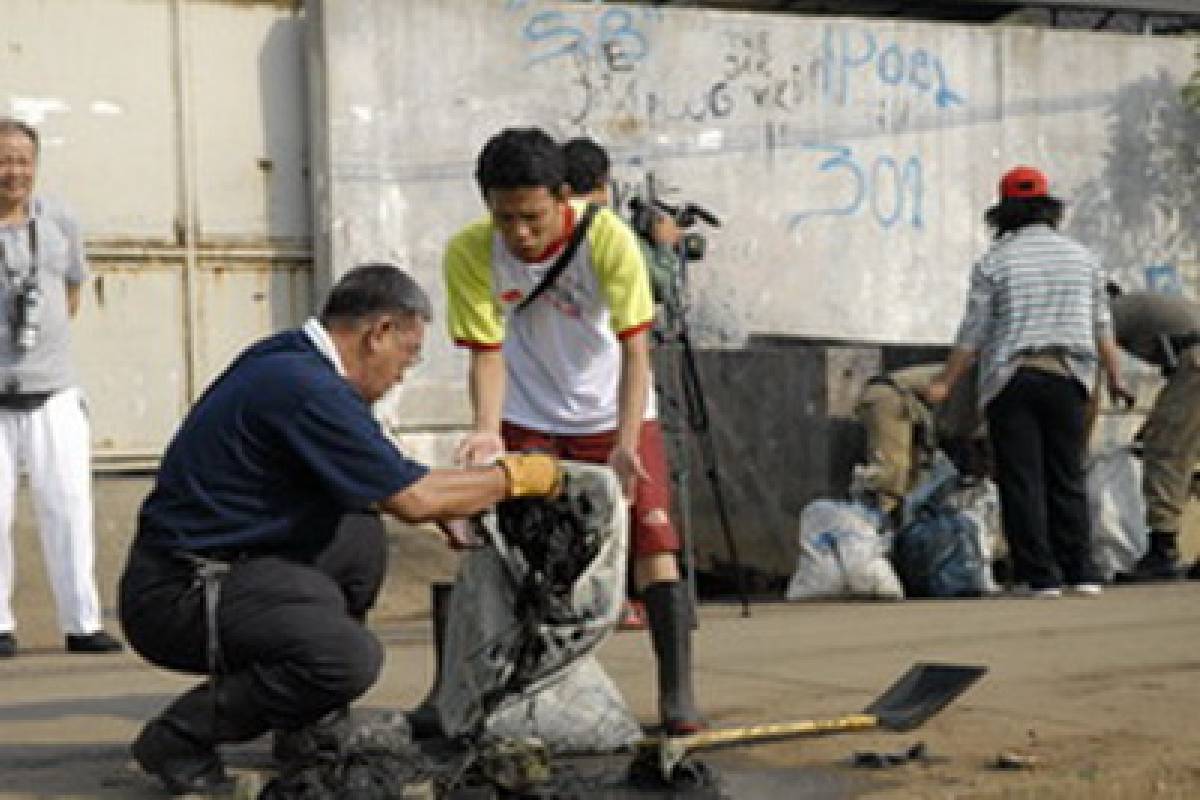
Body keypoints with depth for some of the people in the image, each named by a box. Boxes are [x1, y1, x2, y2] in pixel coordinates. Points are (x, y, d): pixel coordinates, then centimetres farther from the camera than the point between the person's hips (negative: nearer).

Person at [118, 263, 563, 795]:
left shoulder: (286, 357, 10)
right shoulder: (305, 388, -21)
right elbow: (413, 500, -17)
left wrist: (441, 507, 17)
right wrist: (516, 476, -4)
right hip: (176, 596, -10)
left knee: (360, 540, 16)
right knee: (352, 656, -25)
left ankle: (306, 727, 20)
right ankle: (178, 739, -9)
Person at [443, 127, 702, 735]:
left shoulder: (608, 238, -24)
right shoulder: (469, 253, -20)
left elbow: (634, 348, -24)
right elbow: (487, 353, -15)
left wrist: (625, 444, -34)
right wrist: (486, 429, -33)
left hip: (611, 412, -1)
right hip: (527, 418, 1)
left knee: (651, 537, -10)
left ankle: (677, 692, -6)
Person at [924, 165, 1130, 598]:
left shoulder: (994, 261, -2)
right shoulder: (1081, 257, 9)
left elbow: (973, 334, -3)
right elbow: (1102, 329, 12)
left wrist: (945, 382, 6)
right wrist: (1116, 379, 22)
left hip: (1011, 381, -3)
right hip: (1068, 378, 3)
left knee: (1021, 481, -1)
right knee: (1068, 479, 10)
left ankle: (1041, 575, -5)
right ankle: (1081, 572, 5)